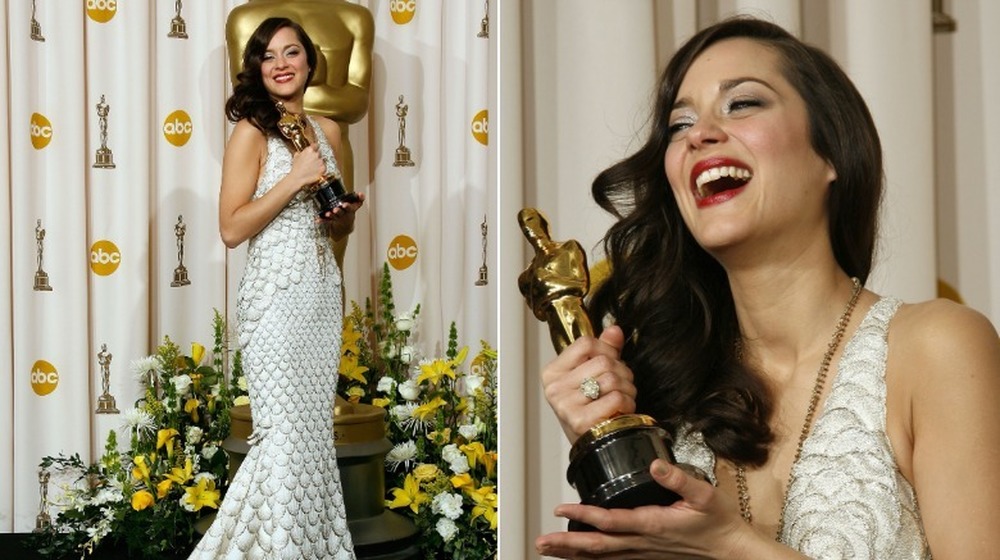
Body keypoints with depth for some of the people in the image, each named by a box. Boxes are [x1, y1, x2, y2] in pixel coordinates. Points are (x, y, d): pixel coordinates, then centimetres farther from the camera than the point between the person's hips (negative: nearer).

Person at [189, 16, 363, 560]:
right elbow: (231, 228, -13)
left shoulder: (326, 130, 12)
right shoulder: (252, 132, -6)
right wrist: (295, 178, -17)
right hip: (277, 296, -6)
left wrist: (348, 211, 0)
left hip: (324, 292, 6)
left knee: (317, 425, 9)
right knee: (287, 433, -7)